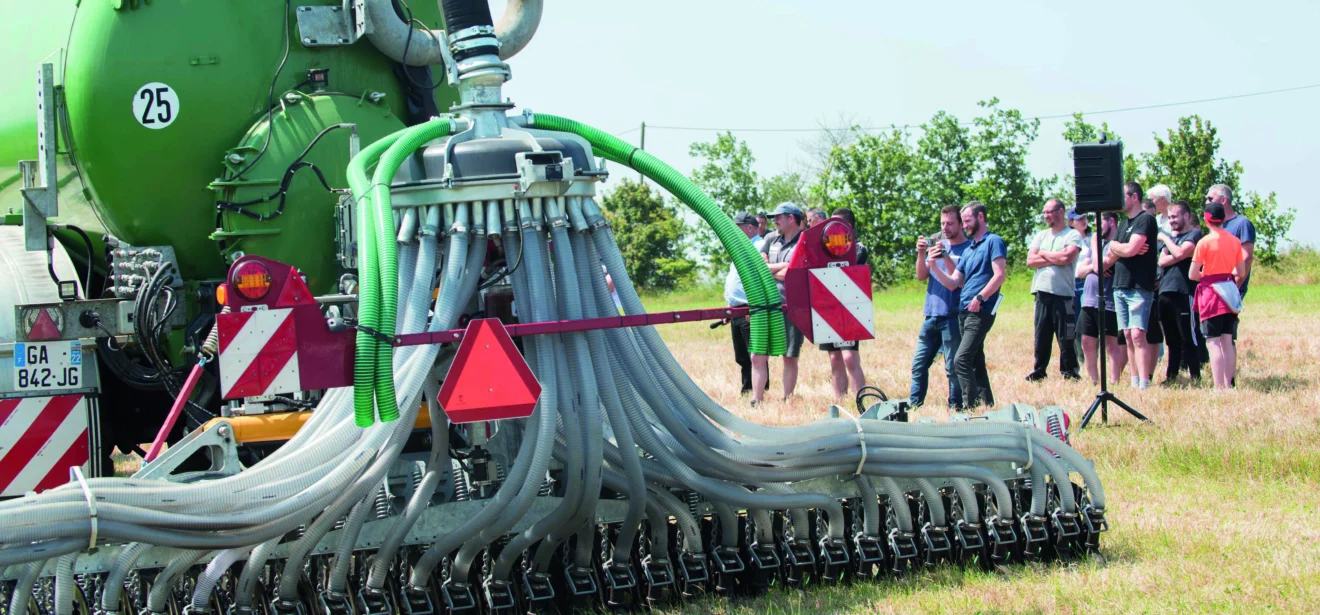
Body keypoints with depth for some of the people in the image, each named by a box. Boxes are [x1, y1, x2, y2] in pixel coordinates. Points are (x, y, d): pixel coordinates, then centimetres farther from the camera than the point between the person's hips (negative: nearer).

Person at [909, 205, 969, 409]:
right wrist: (921, 254, -7)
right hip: (931, 315, 6)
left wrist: (946, 258, -22)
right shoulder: (937, 244, 15)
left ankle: (955, 407, 1)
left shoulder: (967, 249, -3)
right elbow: (921, 276, 9)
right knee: (919, 364, 7)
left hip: (952, 317, -6)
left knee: (953, 367, -5)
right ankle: (913, 404, 12)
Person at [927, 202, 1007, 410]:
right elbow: (953, 283, 17)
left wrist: (979, 298, -20)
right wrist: (934, 265, 4)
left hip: (980, 312, -9)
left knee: (961, 360, -18)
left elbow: (999, 275, -14)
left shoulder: (993, 242, -3)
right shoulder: (968, 250, 22)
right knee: (976, 361, 10)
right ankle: (986, 404, 14)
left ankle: (970, 406, -18)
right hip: (964, 311, 9)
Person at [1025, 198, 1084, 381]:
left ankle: (1069, 371, 4)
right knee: (1041, 335, 5)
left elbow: (1066, 257, -15)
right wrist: (1055, 259, -6)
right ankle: (1039, 371, 12)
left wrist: (1044, 254, -1)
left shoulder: (1073, 236, 1)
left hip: (1063, 293, -5)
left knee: (1065, 337, -3)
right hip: (1042, 292, 5)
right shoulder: (1040, 236, 17)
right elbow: (1030, 261, 5)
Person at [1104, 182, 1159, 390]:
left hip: (1140, 287, -8)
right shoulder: (1123, 224, 20)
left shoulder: (1146, 220, -6)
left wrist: (1115, 248, 3)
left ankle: (1144, 385, -20)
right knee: (1128, 336, 5)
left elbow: (1130, 249, -17)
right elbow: (1110, 258, 14)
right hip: (1120, 286, 8)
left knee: (1137, 335, -16)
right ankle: (1135, 382, 7)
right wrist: (1121, 250, -6)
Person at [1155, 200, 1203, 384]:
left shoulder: (1194, 234, -1)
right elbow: (1162, 261, 7)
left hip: (1183, 293, -7)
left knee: (1188, 338, -7)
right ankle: (1171, 376, 15)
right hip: (1165, 293, 7)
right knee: (1172, 340, 11)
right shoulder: (1170, 236, 21)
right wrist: (1181, 257, -7)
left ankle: (1196, 378, -4)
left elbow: (1179, 253, -17)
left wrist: (1165, 238, -2)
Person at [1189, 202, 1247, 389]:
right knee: (1227, 341, 9)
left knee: (1213, 342, -6)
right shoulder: (1235, 241, 5)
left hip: (1211, 292, -5)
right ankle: (1229, 385, 8)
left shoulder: (1205, 242, -11)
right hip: (1230, 293, 5)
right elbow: (1241, 273, 9)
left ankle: (1219, 387, -13)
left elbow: (1192, 274, -10)